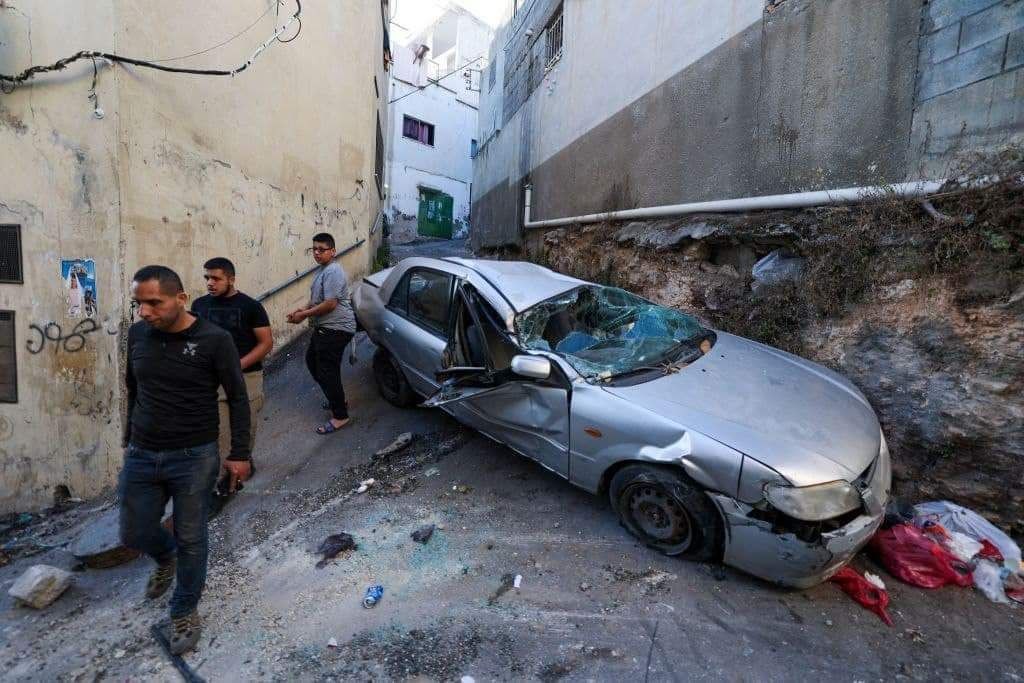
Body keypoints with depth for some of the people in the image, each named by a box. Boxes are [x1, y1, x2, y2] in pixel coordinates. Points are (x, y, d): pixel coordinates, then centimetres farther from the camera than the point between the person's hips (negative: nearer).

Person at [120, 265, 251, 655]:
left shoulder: (214, 340, -16)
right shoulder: (137, 335, -1)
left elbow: (237, 398, -9)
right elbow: (134, 391, 14)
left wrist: (239, 454, -9)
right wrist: (129, 440, 20)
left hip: (194, 458, -4)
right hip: (141, 456, 5)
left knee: (191, 539, 7)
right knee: (134, 534, 15)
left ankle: (185, 611, 31)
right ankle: (166, 557, 50)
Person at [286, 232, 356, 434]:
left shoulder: (333, 271, -19)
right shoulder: (323, 270, 14)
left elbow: (330, 304, -25)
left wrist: (303, 315, -15)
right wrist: (304, 309, 7)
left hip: (335, 330, -11)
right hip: (324, 328, 11)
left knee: (327, 372, -6)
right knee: (312, 361, 22)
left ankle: (340, 415, 6)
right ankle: (337, 400, 34)